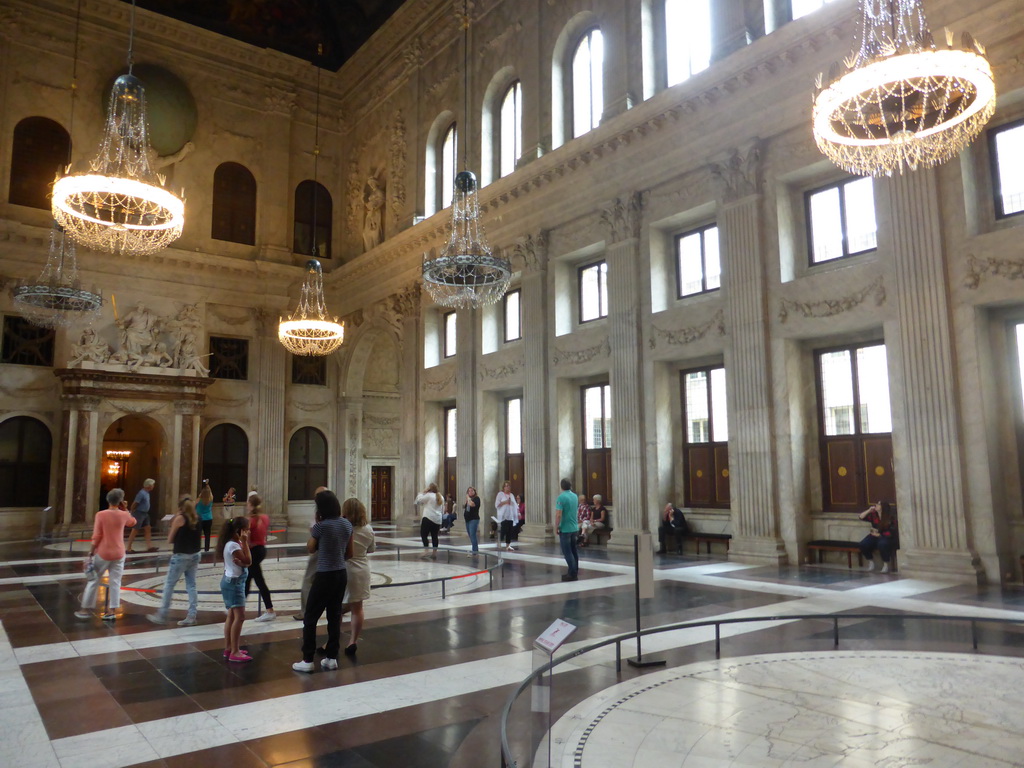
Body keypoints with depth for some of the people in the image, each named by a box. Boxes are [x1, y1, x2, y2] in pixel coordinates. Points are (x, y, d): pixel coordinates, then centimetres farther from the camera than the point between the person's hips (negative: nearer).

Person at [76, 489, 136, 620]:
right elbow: (133, 522, 21)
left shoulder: (101, 514, -11)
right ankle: (112, 611, 6)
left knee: (93, 581, 13)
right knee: (115, 582, 6)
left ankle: (86, 609, 20)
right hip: (118, 554, 2)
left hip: (103, 553, -2)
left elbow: (96, 537, -11)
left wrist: (91, 553, -4)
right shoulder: (123, 515, -3)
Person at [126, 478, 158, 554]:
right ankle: (129, 549, 6)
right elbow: (135, 503, -20)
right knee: (135, 531, -2)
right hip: (139, 513, -9)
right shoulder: (141, 493, -20)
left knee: (148, 529, 7)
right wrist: (131, 513, -12)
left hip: (145, 514, 9)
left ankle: (149, 546, 9)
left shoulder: (147, 493, 9)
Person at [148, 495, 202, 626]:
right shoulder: (197, 518, 4)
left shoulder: (179, 518, -9)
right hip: (195, 555, 6)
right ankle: (191, 616, 8)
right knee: (191, 585, 9)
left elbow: (170, 540, -3)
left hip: (181, 556, -5)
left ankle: (162, 615, 12)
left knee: (169, 585, 6)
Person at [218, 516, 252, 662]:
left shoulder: (235, 544, 9)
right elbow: (248, 561, -20)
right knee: (239, 616, -11)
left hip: (234, 582, 11)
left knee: (232, 615, 15)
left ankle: (228, 648, 24)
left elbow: (246, 562, 6)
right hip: (233, 582, -11)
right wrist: (245, 543, -19)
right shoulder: (233, 545, -20)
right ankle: (234, 652, -9)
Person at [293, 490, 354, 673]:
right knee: (335, 616, 14)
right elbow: (349, 554, 8)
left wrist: (313, 530, 7)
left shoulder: (321, 526, -17)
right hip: (341, 574, 6)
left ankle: (307, 661, 9)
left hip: (325, 576, -6)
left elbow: (310, 548, 0)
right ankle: (331, 658, 19)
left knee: (310, 618, 6)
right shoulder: (347, 524, 1)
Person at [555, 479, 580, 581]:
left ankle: (572, 574, -4)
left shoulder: (561, 497, -16)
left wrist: (556, 527, -9)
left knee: (567, 552, -3)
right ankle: (575, 572, 19)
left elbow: (558, 515, -19)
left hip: (565, 529, -7)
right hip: (574, 528, 7)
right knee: (573, 551, 14)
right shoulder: (575, 496, 7)